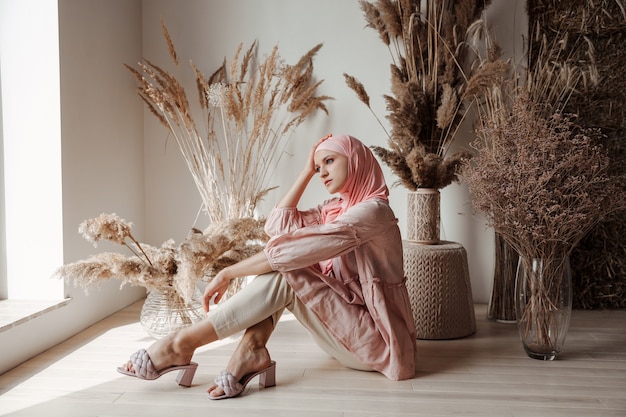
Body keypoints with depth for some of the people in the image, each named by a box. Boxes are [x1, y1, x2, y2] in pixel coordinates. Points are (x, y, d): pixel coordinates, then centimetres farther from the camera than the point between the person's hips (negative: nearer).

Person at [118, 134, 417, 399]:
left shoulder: (373, 210, -17)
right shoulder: (335, 209, 11)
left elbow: (293, 249, -26)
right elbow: (276, 227, -1)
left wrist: (227, 273, -19)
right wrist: (306, 171, 0)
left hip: (374, 341, -8)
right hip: (344, 329, 8)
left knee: (285, 272, -24)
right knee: (277, 262, -5)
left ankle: (184, 343, -19)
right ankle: (252, 349, -17)